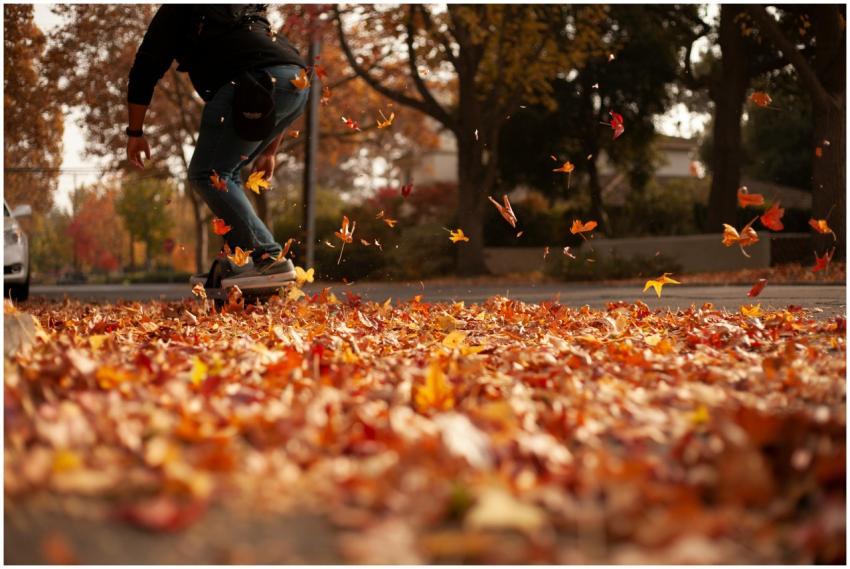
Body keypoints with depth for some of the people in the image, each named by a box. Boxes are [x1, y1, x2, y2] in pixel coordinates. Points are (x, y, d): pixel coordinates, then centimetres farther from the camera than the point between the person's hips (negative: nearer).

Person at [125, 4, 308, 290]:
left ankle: (269, 258, -12)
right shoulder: (250, 15, 40)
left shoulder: (177, 10, 23)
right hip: (298, 83, 7)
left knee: (207, 175, -3)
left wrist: (135, 132, 23)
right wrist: (269, 152, 41)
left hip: (259, 81, -7)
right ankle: (234, 265, 13)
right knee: (225, 171, 19)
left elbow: (145, 70, 15)